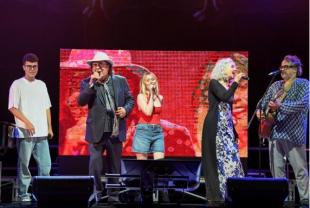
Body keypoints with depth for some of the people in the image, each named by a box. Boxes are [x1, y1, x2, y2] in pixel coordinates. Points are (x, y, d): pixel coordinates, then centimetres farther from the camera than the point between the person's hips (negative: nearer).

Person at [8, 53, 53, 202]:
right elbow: (12, 108, -7)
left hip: (41, 132, 5)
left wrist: (49, 127, 11)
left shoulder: (41, 84, 14)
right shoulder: (18, 84, -2)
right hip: (25, 132, -5)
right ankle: (24, 194, 9)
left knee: (45, 164, 5)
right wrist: (27, 122, -16)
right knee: (24, 164, 1)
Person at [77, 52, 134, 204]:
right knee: (95, 164, -4)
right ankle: (95, 193, 12)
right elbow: (81, 101, -14)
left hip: (116, 131, 2)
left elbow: (130, 99, 12)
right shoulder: (87, 83, 0)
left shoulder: (121, 81, 5)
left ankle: (113, 195, 23)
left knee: (114, 166, 11)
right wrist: (92, 84, -22)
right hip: (96, 131, -2)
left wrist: (126, 109, -9)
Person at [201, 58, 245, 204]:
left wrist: (234, 132, 19)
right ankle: (214, 196, -2)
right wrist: (236, 82, -11)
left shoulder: (229, 87, 16)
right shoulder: (214, 83, -5)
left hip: (227, 128, 8)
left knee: (230, 158, 2)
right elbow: (225, 97, -24)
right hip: (215, 127, -7)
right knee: (215, 159, -6)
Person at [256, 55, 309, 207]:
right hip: (274, 131, 6)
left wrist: (280, 106, -22)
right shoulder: (275, 85, 17)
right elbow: (264, 101, 18)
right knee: (276, 167, 8)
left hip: (293, 133, -6)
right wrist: (260, 111, -4)